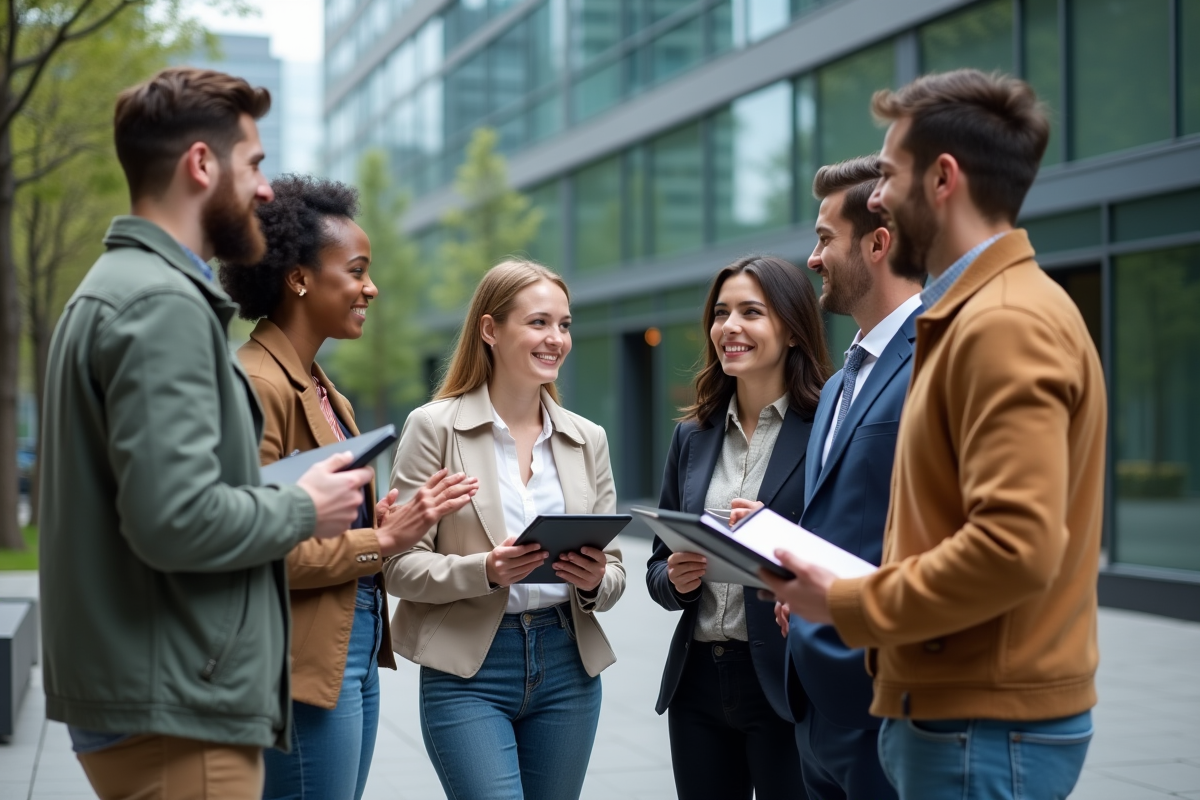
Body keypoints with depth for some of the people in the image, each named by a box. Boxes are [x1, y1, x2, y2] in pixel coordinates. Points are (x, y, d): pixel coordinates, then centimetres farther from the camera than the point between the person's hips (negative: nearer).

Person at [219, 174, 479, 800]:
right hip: (305, 667, -10)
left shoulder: (322, 390, 16)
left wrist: (383, 525, 1)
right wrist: (380, 541, -16)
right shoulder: (257, 384, -15)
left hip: (356, 652, 10)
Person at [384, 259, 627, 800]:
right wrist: (486, 571, -22)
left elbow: (613, 569, 11)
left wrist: (596, 580, -11)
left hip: (568, 665, 4)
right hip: (467, 672, -4)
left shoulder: (587, 439, 9)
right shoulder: (434, 427, -4)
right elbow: (400, 566, -6)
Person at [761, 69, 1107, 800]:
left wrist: (848, 605, -15)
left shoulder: (1006, 322, -18)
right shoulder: (972, 314, 14)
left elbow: (1016, 547, -26)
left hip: (984, 731, -9)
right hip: (953, 708, 9)